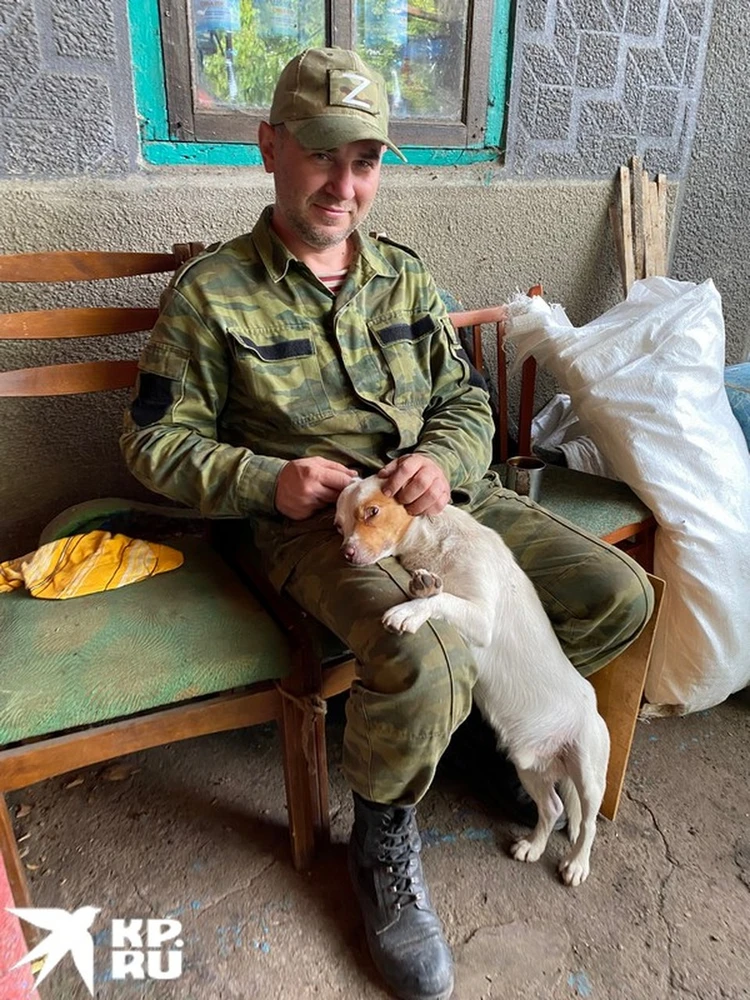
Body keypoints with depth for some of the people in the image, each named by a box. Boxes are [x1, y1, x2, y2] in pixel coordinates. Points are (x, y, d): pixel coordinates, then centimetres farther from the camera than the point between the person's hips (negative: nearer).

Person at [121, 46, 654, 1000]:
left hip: (442, 494, 6)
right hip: (314, 519, -5)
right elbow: (154, 441, 0)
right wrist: (266, 480, -16)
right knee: (427, 659, -33)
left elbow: (466, 396, 14)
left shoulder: (402, 274, 14)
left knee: (620, 597, -5)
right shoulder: (211, 292, -1)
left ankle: (473, 700, 16)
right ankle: (381, 841, 2)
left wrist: (445, 461, -10)